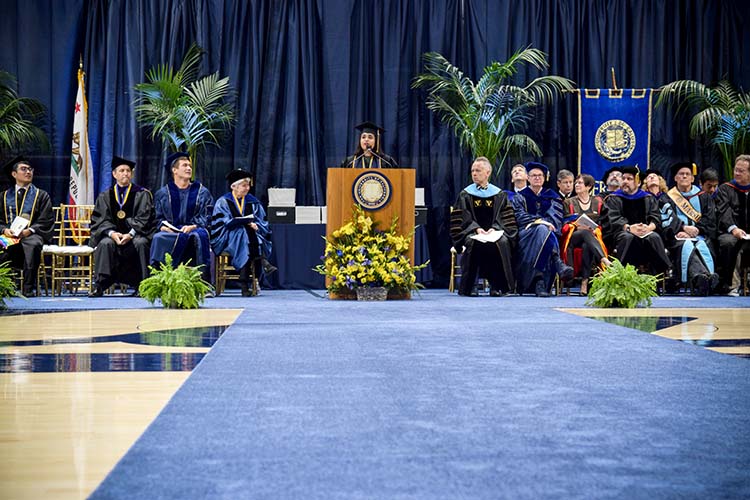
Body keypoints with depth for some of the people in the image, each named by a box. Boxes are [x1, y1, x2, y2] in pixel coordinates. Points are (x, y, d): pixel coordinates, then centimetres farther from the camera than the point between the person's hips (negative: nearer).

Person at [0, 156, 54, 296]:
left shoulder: (41, 195, 15)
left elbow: (46, 221, 4)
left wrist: (30, 230, -12)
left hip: (31, 234, -1)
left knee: (33, 245, -39)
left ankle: (29, 289, -37)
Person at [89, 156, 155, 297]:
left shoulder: (142, 194, 8)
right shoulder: (105, 196, 13)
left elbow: (143, 219, -2)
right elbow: (100, 220, 4)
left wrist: (130, 234, -18)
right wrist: (111, 233, -16)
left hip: (135, 234, -1)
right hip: (113, 234, 1)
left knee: (141, 243, -34)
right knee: (105, 244, -30)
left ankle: (140, 285, -29)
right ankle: (100, 286, -33)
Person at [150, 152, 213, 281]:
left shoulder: (202, 192, 16)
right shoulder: (162, 194, 18)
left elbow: (207, 216, 5)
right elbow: (157, 217, 12)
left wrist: (193, 226, -13)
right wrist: (162, 226, -11)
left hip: (194, 229, -1)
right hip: (170, 231, 1)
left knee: (199, 236, -38)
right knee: (158, 239, -34)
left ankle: (203, 279, -38)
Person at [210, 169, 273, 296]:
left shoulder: (253, 201, 15)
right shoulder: (223, 202, 4)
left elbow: (262, 222, 9)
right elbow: (226, 222, -8)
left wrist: (255, 225, -15)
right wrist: (247, 221, -17)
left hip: (250, 235, 2)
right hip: (228, 237, -2)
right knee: (242, 231, -35)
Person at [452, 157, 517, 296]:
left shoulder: (499, 194, 14)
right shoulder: (465, 195, 12)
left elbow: (506, 217, 5)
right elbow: (463, 218, 3)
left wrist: (494, 229, -14)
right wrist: (476, 229, -16)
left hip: (494, 231, 1)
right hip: (472, 232, 0)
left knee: (502, 242, -35)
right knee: (473, 242, -36)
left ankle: (497, 285, -27)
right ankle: (467, 287, -27)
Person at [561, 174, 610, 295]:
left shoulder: (597, 202, 18)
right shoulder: (569, 203, 15)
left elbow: (601, 223, 15)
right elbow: (564, 225, 6)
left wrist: (595, 229, -7)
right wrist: (577, 227, -14)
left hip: (592, 236, 1)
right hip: (573, 237, -1)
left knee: (587, 246, -38)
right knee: (586, 233, -38)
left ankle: (585, 281, -45)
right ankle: (604, 260, -59)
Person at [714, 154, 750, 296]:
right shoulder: (725, 189, 11)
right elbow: (724, 211, -6)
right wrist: (733, 228, -26)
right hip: (730, 233, -1)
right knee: (728, 242, -37)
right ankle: (731, 284, -28)